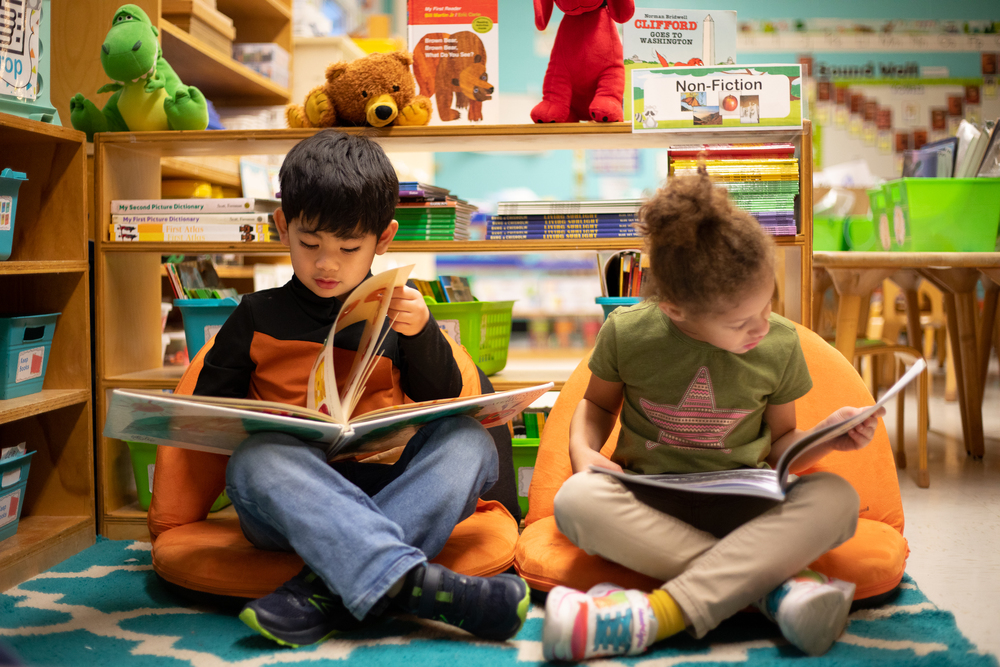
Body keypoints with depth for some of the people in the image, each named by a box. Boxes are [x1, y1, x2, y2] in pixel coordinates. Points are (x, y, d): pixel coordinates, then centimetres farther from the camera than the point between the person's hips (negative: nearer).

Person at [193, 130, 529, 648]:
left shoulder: (395, 312, 15)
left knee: (469, 440, -24)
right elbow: (208, 407, 17)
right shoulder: (257, 317, 14)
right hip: (289, 497, -1)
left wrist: (421, 334, -7)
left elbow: (443, 401, 11)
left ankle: (323, 591, -37)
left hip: (385, 487, 1)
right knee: (255, 458, -33)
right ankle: (411, 582, -50)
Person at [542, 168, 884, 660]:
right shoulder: (626, 333, -7)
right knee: (576, 501, -34)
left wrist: (825, 440, -11)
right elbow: (598, 403, 12)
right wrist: (582, 447, -9)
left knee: (835, 500, -30)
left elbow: (780, 442, 10)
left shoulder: (779, 344, -3)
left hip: (742, 503, 1)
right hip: (650, 499, -1)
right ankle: (776, 581, -32)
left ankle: (661, 612, -38)